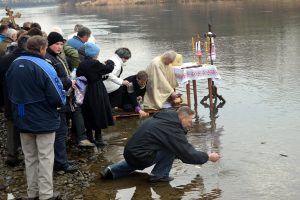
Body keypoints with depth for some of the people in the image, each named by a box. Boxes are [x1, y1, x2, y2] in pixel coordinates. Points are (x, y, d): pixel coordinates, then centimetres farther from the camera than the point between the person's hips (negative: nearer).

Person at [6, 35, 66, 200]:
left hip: (22, 119, 6)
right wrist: (62, 100, 2)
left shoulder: (14, 65, 0)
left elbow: (10, 93, 11)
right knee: (45, 158, 3)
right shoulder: (44, 68, -20)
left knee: (30, 158, 16)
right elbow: (57, 98, -19)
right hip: (43, 121, -6)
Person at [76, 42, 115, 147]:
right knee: (98, 114, 3)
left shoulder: (82, 64, -1)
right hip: (97, 92, -6)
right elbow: (109, 68, -8)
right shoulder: (95, 64, -17)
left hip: (86, 92, 6)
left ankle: (89, 137, 22)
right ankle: (98, 138, 7)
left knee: (88, 115, 14)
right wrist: (110, 62, 11)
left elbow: (78, 75, 3)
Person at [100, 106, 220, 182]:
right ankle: (159, 174, 0)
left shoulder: (165, 118, 11)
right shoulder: (173, 130, -17)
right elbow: (188, 155, -16)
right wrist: (208, 157, -4)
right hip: (140, 157, -9)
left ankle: (112, 171, 24)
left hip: (129, 152, 9)